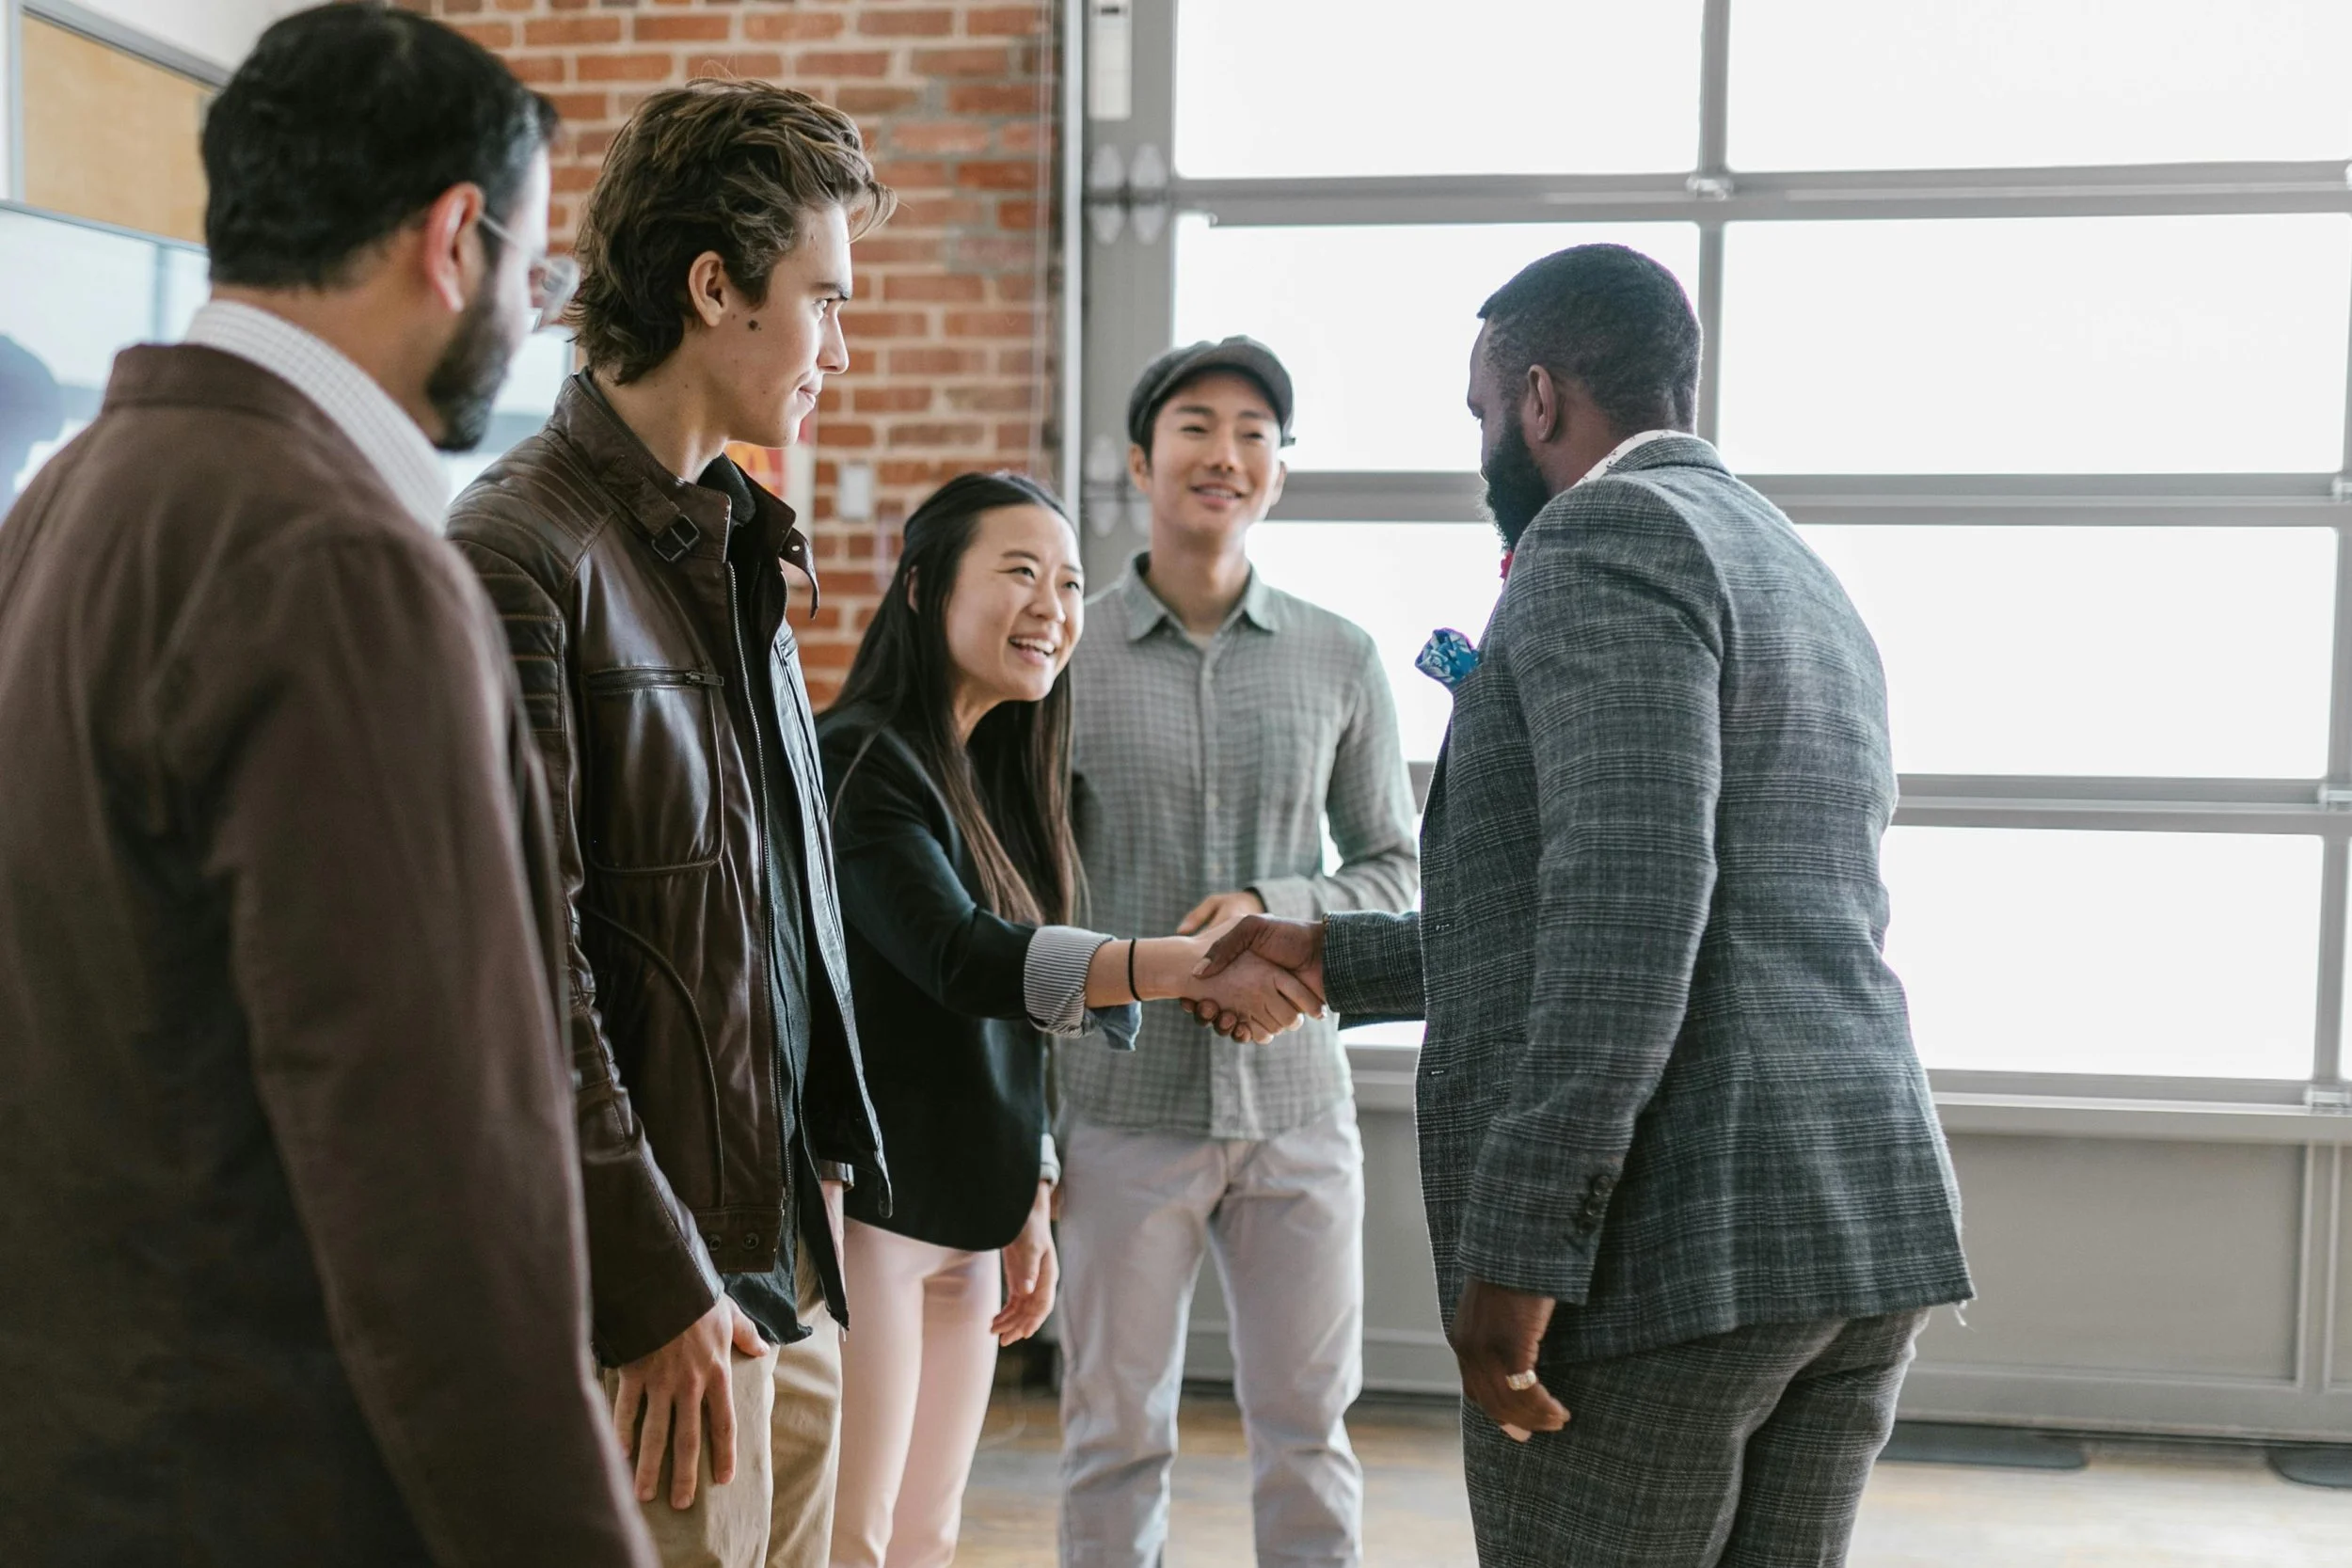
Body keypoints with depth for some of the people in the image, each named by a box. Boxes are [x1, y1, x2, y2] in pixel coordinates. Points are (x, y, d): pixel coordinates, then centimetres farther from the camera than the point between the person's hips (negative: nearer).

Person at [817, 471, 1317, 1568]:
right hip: (863, 1211, -8)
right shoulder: (861, 760, -14)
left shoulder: (1000, 776, 12)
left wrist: (1030, 1200, 15)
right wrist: (1185, 966, -38)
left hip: (962, 1220, 8)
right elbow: (958, 957, -28)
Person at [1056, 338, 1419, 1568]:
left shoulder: (1338, 661, 4)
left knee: (1308, 1430, 10)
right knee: (1116, 1434, 9)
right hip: (1125, 1109, -1)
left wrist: (1274, 907, -13)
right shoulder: (1063, 657, -1)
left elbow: (1400, 871, 8)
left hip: (1297, 1107, 2)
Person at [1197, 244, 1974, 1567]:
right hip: (1868, 1222, 9)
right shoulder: (1803, 577, 21)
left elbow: (1632, 901, -22)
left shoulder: (1608, 534, -8)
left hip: (1667, 1249, -9)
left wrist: (1517, 1250, -21)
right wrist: (1336, 959, 32)